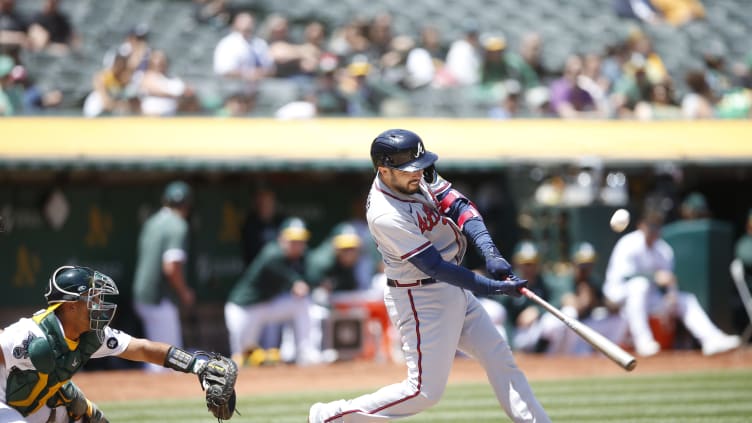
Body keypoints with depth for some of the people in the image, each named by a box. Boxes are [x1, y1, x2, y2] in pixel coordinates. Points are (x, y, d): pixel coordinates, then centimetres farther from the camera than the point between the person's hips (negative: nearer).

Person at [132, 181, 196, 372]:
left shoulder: (152, 222, 11)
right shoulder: (178, 227, -15)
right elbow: (171, 268, -24)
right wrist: (185, 293, -8)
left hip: (142, 296, 9)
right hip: (161, 299, -9)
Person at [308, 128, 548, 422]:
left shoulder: (417, 175, -5)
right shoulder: (386, 216, -29)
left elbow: (459, 206, -9)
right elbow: (435, 267, -28)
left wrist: (491, 254, -24)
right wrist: (493, 287, -29)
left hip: (454, 289, 9)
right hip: (419, 298, -9)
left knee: (500, 358, 9)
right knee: (425, 390, -5)